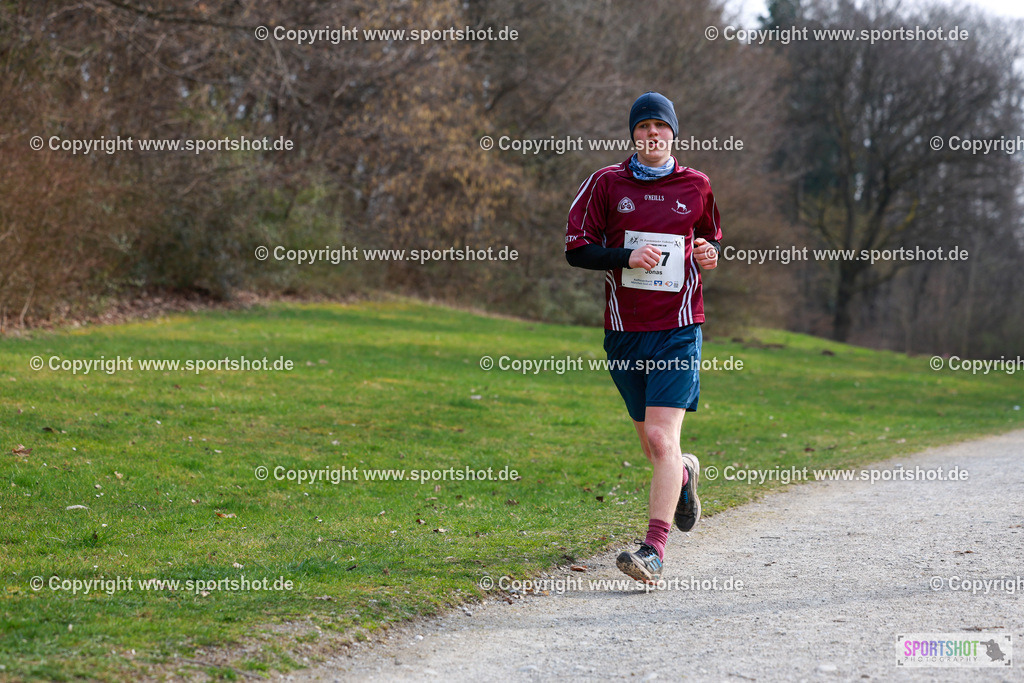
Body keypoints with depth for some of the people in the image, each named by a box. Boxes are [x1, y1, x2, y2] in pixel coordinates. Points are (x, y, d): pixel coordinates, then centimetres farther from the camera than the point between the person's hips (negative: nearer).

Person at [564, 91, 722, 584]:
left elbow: (711, 237, 22)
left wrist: (709, 253, -2)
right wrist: (628, 256, -14)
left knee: (662, 437, -16)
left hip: (678, 327, -2)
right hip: (624, 328, 2)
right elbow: (576, 249, 2)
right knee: (651, 444, 13)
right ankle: (685, 473, 49)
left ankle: (654, 550, -19)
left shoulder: (697, 186, 6)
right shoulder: (607, 183, 4)